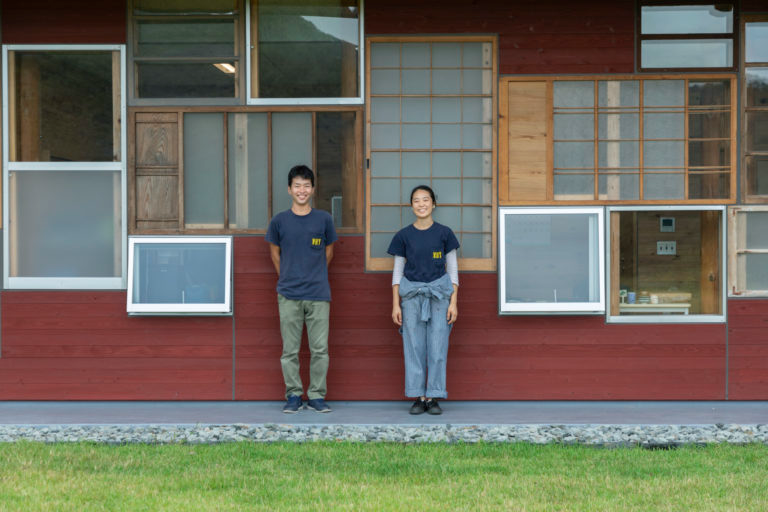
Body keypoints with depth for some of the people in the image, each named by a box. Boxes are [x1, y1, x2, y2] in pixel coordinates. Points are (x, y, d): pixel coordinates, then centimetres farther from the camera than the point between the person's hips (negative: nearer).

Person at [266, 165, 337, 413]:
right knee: (290, 350, 3)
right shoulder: (279, 221, 3)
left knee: (320, 349, 0)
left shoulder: (324, 219, 3)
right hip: (288, 295, 0)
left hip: (318, 294, 0)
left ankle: (316, 395, 10)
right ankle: (293, 395, 13)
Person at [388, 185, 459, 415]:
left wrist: (453, 302, -1)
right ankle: (418, 397, 6)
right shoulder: (404, 235, 6)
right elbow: (397, 271, 9)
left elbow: (452, 269, 6)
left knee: (438, 349, -3)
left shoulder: (444, 233, 4)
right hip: (412, 294, 1)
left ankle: (433, 397, 4)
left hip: (439, 294, -1)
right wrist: (395, 304, 2)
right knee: (414, 348, 0)